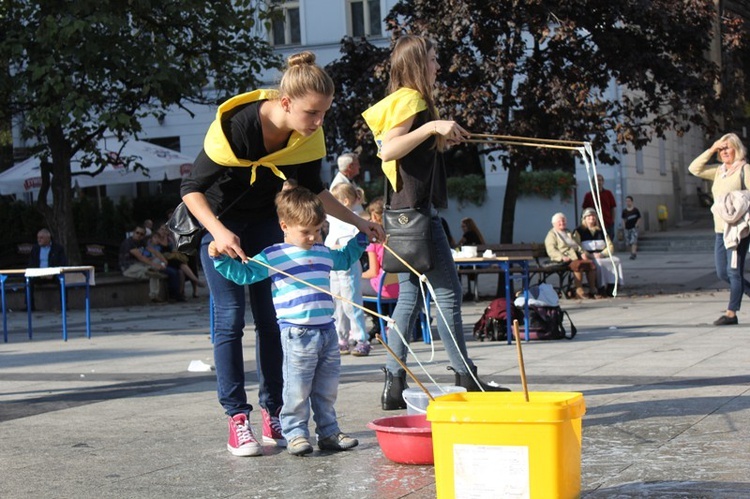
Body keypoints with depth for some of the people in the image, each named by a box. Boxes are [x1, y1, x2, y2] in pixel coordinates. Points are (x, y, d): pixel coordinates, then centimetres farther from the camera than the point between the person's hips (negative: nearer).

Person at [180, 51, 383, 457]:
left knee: (271, 317, 1)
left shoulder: (307, 136, -15)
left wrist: (357, 221, -5)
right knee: (230, 319, -9)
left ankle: (274, 414, 7)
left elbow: (312, 190, 3)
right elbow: (192, 188, -25)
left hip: (266, 221, 5)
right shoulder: (236, 126, -32)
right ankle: (237, 419, -6)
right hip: (218, 221, -5)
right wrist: (219, 233, -37)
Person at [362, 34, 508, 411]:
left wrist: (441, 139, 20)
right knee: (447, 291, -5)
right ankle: (466, 380, -1)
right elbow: (387, 150, -22)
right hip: (417, 209, -10)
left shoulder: (406, 100, 19)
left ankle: (394, 385, 7)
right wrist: (432, 126, -28)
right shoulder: (411, 99, -10)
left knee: (410, 295, 9)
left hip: (408, 210, 10)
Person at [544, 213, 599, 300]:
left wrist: (582, 253, 5)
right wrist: (562, 257, -21)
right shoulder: (551, 235, 8)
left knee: (591, 263, -22)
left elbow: (578, 245, 28)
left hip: (576, 256, 7)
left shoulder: (570, 233, 31)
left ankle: (592, 290, -19)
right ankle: (579, 291, -36)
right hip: (565, 259, -7)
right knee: (578, 265, -36)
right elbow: (551, 250, -5)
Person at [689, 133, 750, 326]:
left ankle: (731, 313, -4)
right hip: (720, 230, 8)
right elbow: (695, 169, 13)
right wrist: (711, 150, 5)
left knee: (734, 271, -7)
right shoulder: (719, 170, 16)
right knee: (722, 273, 7)